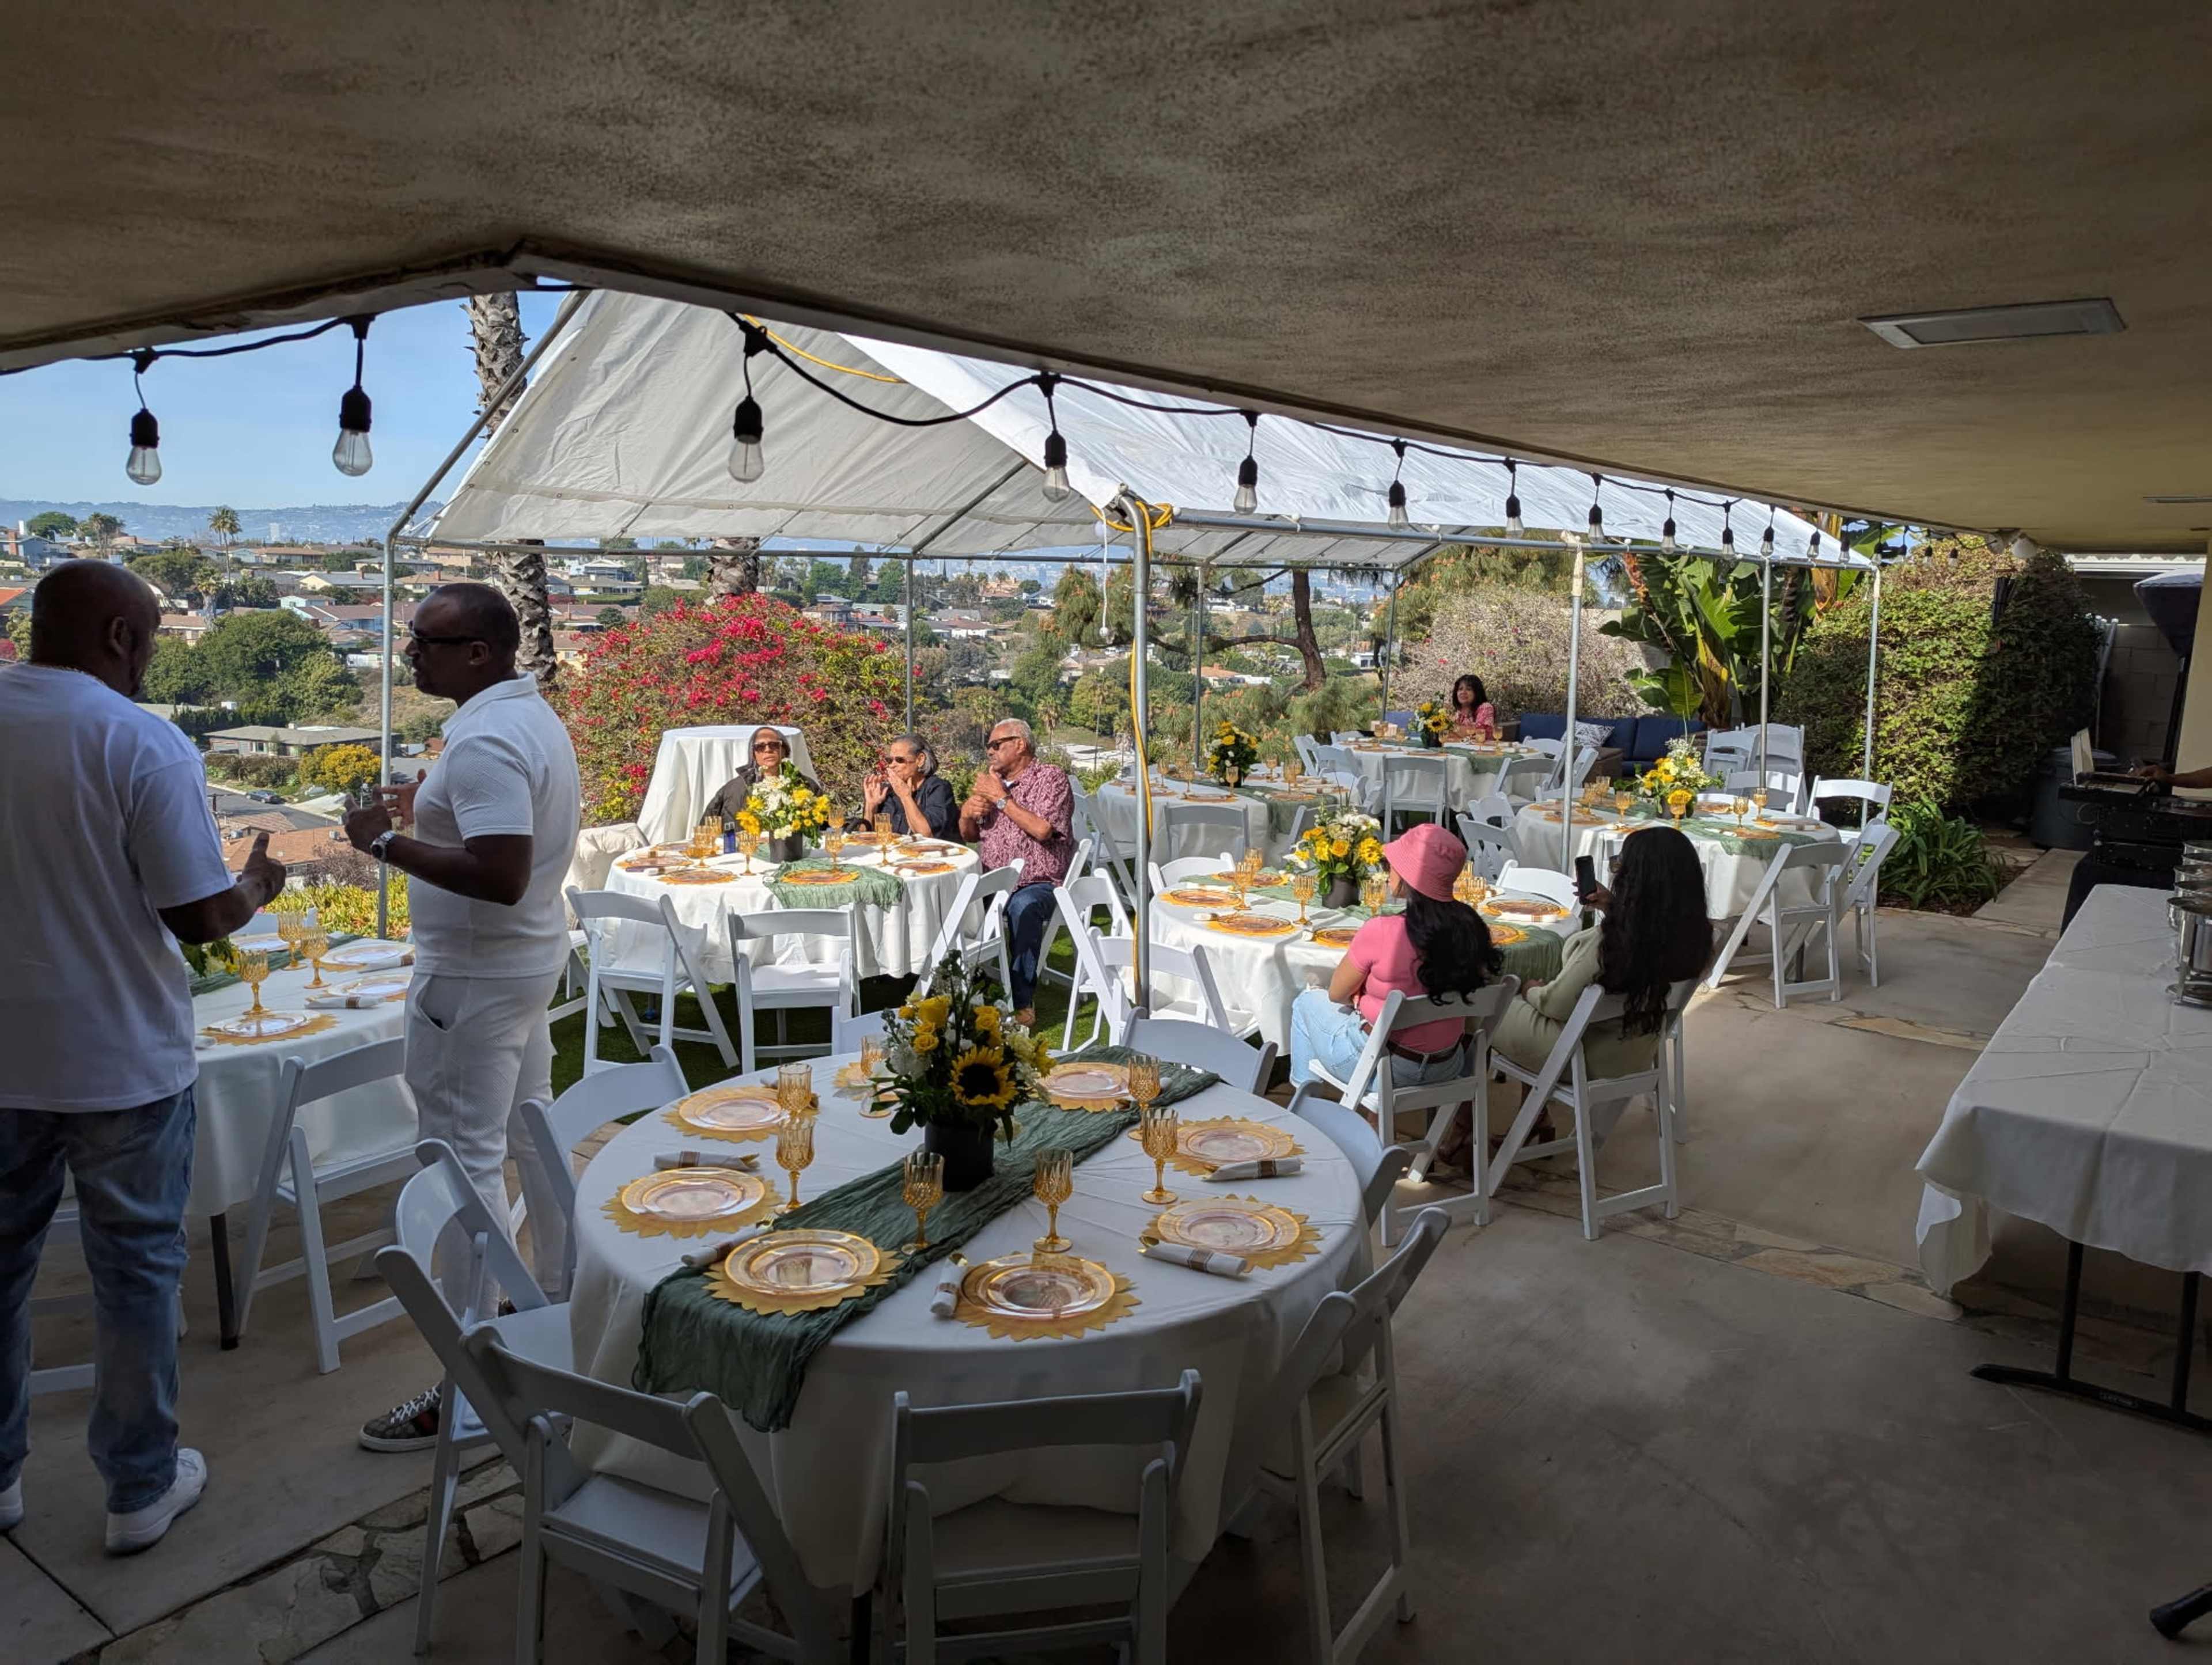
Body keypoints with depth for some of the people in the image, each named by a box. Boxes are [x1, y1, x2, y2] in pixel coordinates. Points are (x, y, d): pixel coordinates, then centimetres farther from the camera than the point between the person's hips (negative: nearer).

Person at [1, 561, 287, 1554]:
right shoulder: (144, 743, -16)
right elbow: (202, 918, -16)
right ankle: (140, 1489, 21)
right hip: (121, 1057, -4)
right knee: (135, 1269, 9)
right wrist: (256, 889, 4)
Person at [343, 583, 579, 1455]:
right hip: (528, 959, 10)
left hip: (475, 976, -10)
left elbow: (501, 877, -30)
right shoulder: (532, 716, 9)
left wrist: (389, 842, -22)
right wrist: (428, 811, 13)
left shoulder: (485, 743, -23)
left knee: (465, 1163, -4)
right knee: (529, 1133, 20)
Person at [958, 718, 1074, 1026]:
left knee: (1023, 906, -38)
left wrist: (1002, 799, -11)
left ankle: (1023, 1001, -31)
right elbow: (970, 836, 24)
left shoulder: (1050, 778, -1)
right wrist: (967, 812, 1)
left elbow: (1042, 829, -18)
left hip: (1039, 885, -6)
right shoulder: (992, 779, 19)